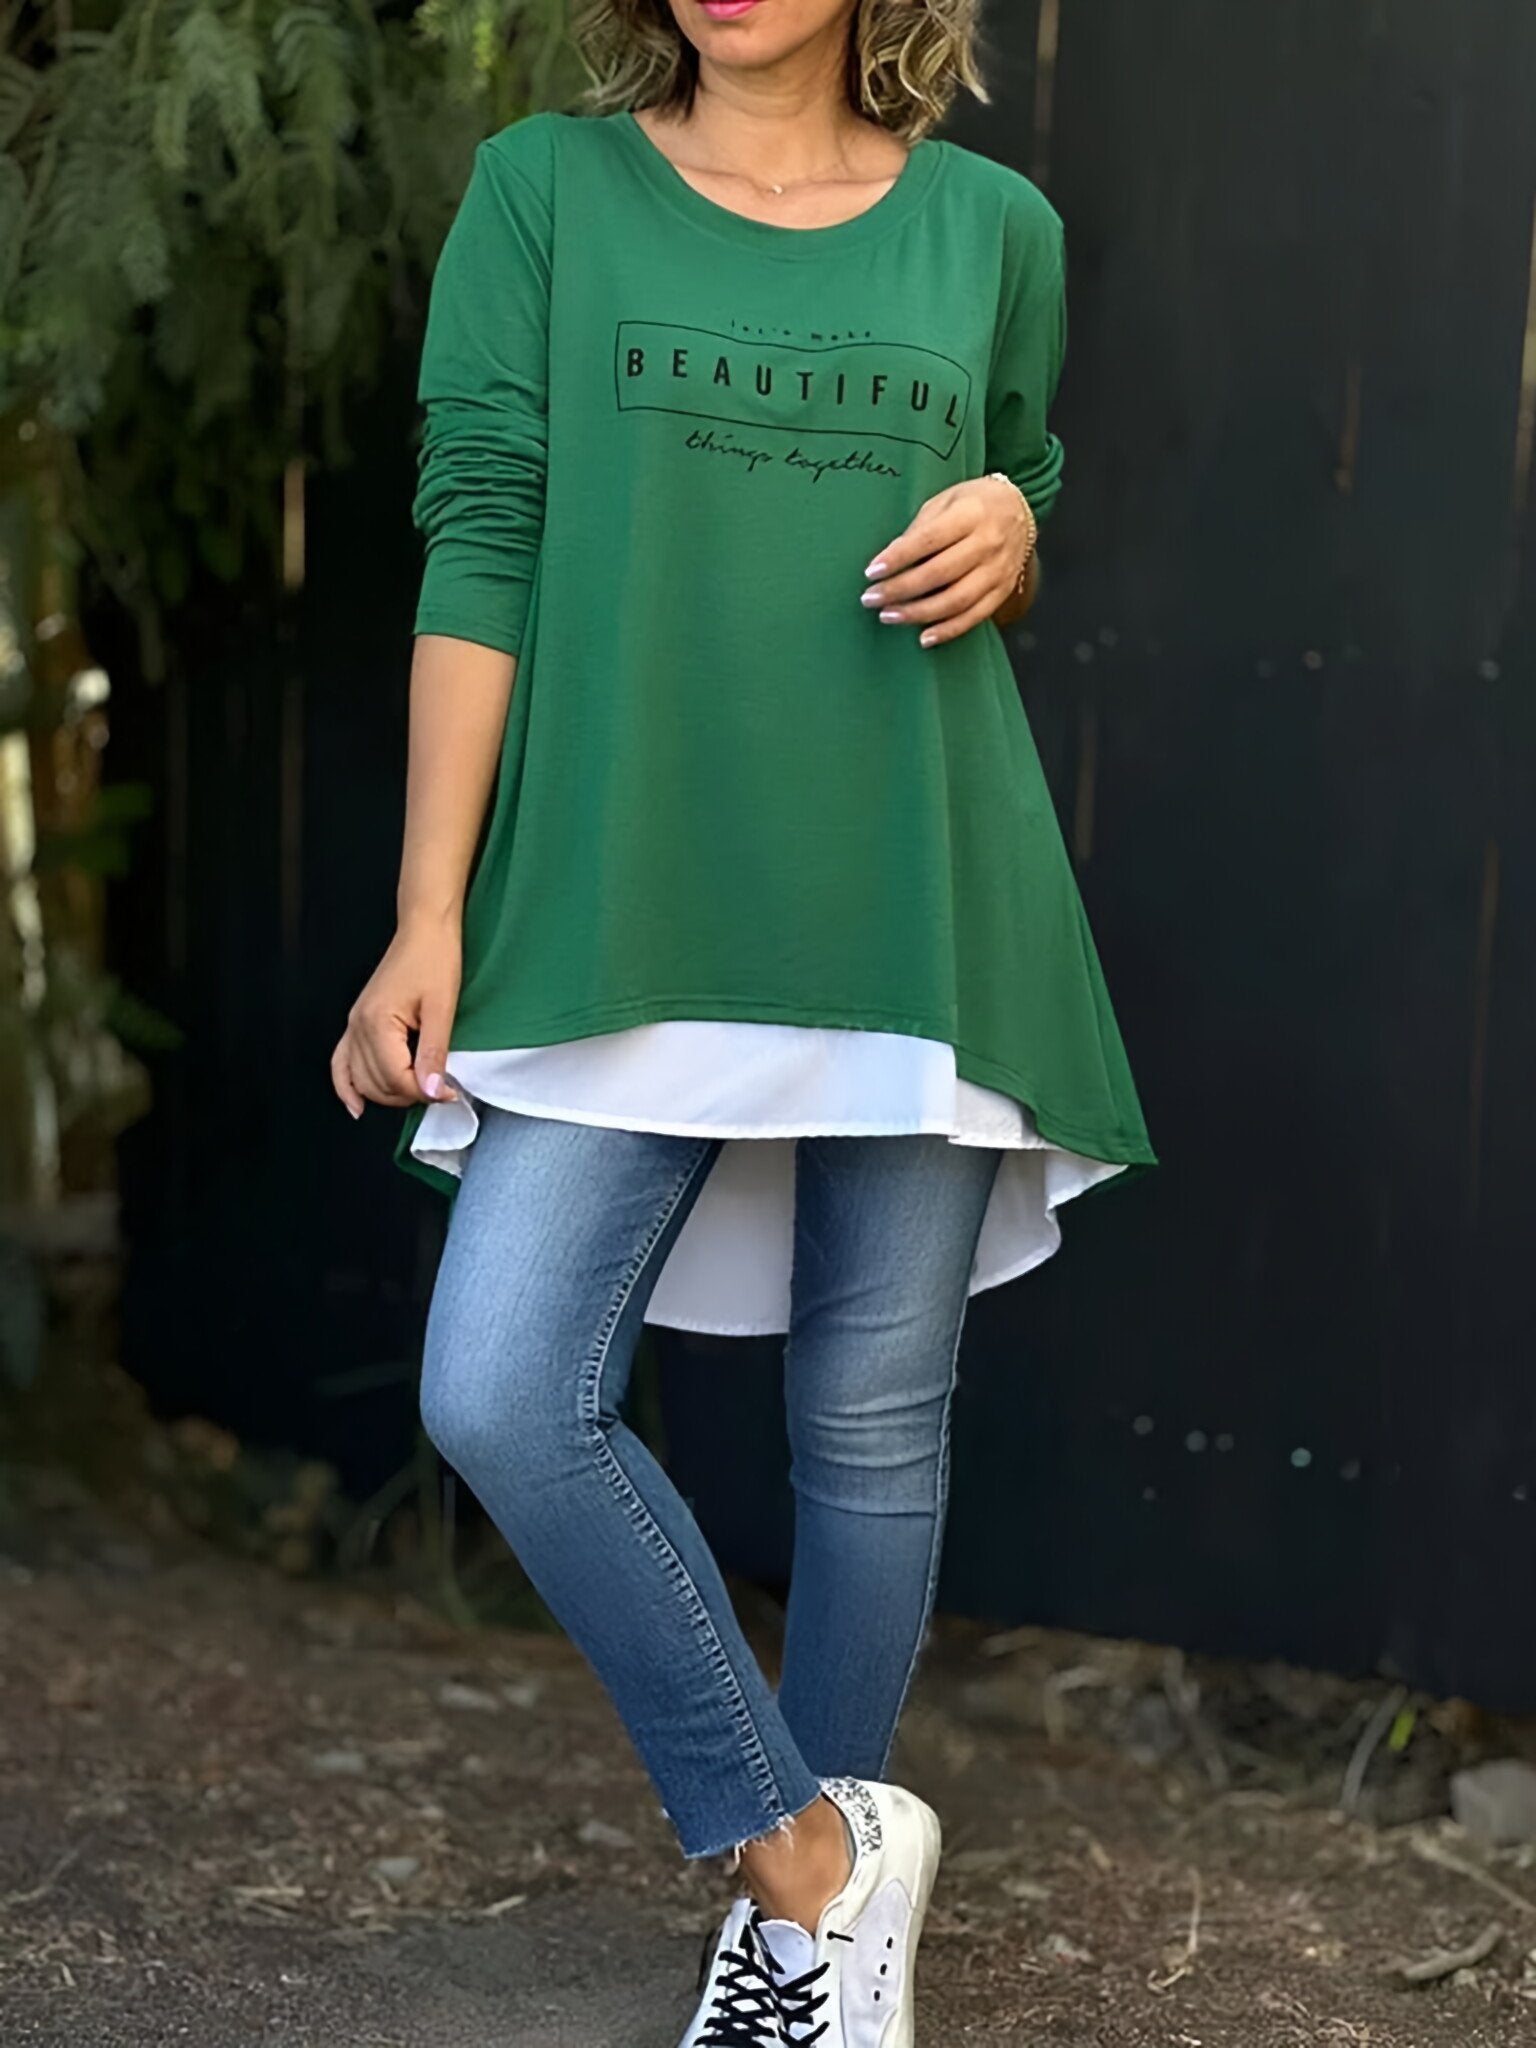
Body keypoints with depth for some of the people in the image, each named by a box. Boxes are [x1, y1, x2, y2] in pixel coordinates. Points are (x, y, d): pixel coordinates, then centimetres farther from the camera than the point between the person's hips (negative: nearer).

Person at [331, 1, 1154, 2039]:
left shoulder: (992, 225, 10)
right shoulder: (549, 188, 5)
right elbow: (483, 549, 0)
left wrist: (1011, 530, -3)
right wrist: (430, 916, -6)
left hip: (912, 905, 1)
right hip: (627, 904, -1)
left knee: (873, 1423, 4)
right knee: (503, 1394, -13)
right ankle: (810, 1851, 3)